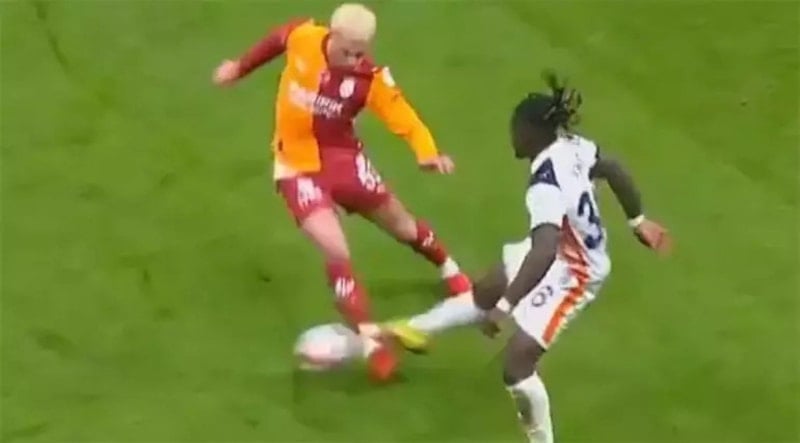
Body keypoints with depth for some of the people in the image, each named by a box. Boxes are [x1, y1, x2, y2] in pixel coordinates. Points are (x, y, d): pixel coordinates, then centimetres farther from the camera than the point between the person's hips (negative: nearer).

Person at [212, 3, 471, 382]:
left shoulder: (371, 79, -22)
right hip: (298, 166, -1)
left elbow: (408, 122, -29)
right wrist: (240, 68, 17)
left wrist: (428, 154, -48)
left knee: (402, 228, 16)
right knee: (336, 253, -18)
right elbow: (276, 40, 5)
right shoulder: (302, 38, -18)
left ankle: (450, 272, 51)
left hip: (342, 159, 1)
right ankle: (370, 343, -9)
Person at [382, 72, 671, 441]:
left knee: (516, 367, -8)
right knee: (484, 293, 28)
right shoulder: (572, 147, -12)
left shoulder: (546, 187, -38)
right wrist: (638, 221, 21)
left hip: (570, 273, -10)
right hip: (566, 249, 10)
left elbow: (544, 253, -49)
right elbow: (613, 171, 5)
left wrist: (505, 307, -46)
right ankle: (416, 330, 51)